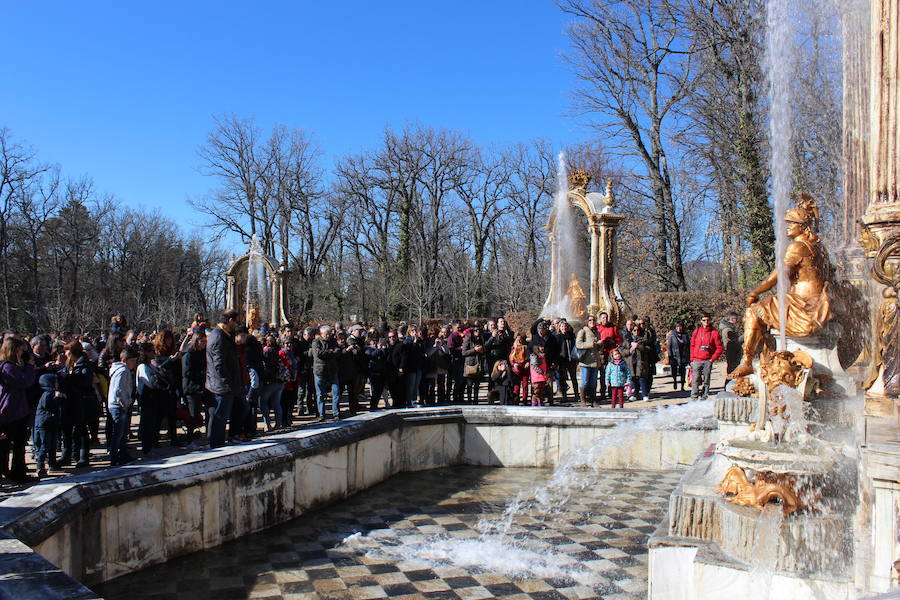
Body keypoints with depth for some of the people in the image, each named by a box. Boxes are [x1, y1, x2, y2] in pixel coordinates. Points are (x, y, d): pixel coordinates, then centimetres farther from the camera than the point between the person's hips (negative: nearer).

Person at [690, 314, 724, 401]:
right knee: (695, 380, -5)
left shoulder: (714, 332, 3)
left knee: (706, 380, 1)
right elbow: (692, 346, 13)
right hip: (697, 360, 1)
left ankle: (703, 398, 6)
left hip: (708, 361, -1)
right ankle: (694, 398, -3)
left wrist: (713, 359, -4)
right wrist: (692, 359, 6)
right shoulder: (697, 331, 10)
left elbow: (720, 348, 3)